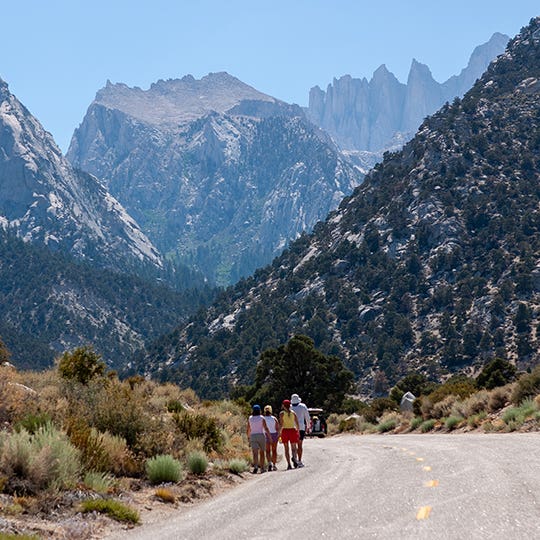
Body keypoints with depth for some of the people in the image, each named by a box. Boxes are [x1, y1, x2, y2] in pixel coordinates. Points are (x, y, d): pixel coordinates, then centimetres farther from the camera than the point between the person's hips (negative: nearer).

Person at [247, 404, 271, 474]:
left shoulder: (250, 418, 3)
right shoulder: (261, 418, -3)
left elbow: (248, 429, 5)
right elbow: (266, 428, -6)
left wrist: (248, 437, 16)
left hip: (253, 436, 1)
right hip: (261, 436, -1)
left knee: (255, 453, -8)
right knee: (262, 452, 12)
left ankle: (255, 466, -29)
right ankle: (262, 468, 15)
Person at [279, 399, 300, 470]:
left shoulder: (282, 413, -3)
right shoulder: (293, 413, 5)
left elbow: (281, 424, -9)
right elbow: (297, 424, 4)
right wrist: (298, 431, 14)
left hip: (285, 431, -2)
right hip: (293, 430, 2)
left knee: (286, 449, 5)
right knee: (293, 447, 7)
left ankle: (289, 464, -1)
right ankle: (294, 457, -26)